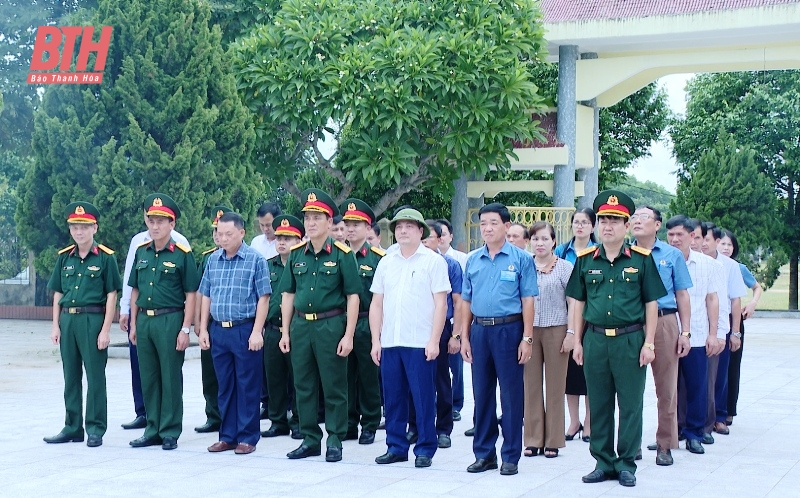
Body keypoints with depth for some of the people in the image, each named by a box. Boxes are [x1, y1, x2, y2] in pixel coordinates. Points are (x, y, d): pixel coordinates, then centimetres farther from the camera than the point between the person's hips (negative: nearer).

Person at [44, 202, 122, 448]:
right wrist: (56, 325, 6)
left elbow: (111, 295, -5)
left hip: (93, 320, -5)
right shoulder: (64, 257, 10)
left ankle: (95, 429, 7)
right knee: (71, 377, 10)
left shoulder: (105, 257, -4)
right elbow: (58, 294, 14)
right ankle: (72, 428, 18)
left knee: (95, 376, 0)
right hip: (68, 320, 5)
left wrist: (105, 330, -10)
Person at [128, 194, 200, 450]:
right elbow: (135, 290, 15)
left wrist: (185, 329, -12)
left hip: (170, 320, -5)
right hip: (144, 320, 5)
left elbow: (190, 295, -7)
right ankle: (152, 430, 20)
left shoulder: (182, 254, -6)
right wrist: (134, 324, 11)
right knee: (148, 378, 10)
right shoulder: (141, 252, 10)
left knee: (170, 379, 1)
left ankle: (170, 432, 9)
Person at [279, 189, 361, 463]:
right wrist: (285, 331, 7)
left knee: (334, 387, 2)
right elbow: (288, 295, 13)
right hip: (301, 325, 5)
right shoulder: (296, 254, 8)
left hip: (331, 325, -4)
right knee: (303, 386, 9)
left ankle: (335, 441, 11)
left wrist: (348, 335, -11)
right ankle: (310, 439, 19)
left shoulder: (342, 254, -4)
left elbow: (352, 297, -6)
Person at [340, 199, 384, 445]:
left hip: (367, 325, -4)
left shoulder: (378, 258, -2)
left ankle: (370, 426, 12)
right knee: (345, 377, 8)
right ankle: (349, 424, 17)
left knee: (369, 377, 4)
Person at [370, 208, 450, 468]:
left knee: (423, 398, 0)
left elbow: (440, 304, -5)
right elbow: (376, 304, 13)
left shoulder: (433, 261, 0)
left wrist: (434, 341, -11)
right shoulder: (386, 262, 12)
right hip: (389, 342, 4)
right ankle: (396, 447, 18)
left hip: (420, 343, -4)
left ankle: (425, 449, 9)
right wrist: (375, 341, 6)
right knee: (393, 397, 8)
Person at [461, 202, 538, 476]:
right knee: (482, 393, 9)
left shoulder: (521, 259, -2)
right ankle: (484, 453, 19)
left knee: (511, 394, 1)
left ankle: (511, 456, 10)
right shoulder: (473, 260, 10)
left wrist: (526, 339, -9)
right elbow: (466, 301, 13)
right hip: (479, 330, 4)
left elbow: (528, 300, -4)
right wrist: (465, 337, 8)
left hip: (509, 330, -4)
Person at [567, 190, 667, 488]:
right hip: (595, 338, 2)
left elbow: (651, 303, 2)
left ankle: (626, 464, 13)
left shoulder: (641, 259, 0)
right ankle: (603, 462, 19)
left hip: (630, 340, -2)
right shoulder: (586, 260, 7)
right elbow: (578, 303, 11)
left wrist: (649, 343, -3)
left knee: (630, 405, 3)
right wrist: (577, 341, 7)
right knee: (599, 404, 9)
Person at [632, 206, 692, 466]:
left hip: (664, 323, -1)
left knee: (666, 387, 2)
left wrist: (685, 332, -1)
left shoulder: (672, 255, 6)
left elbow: (682, 296, 6)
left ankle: (665, 445, 11)